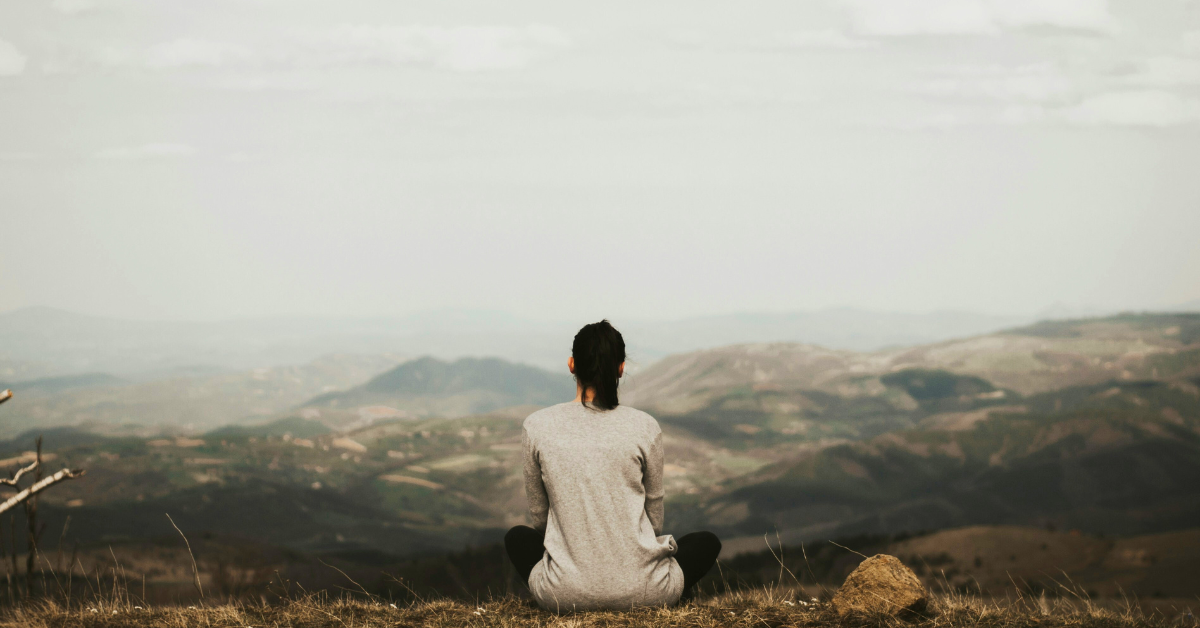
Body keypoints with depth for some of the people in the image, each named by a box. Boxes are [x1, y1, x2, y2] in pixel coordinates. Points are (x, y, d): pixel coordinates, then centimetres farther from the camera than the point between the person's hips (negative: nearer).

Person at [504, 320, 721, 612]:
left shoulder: (537, 427, -4)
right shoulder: (644, 427, -6)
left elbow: (539, 514, 9)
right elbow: (654, 517, 8)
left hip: (565, 594, 0)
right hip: (641, 591, 0)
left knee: (517, 537, 34)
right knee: (707, 542, 32)